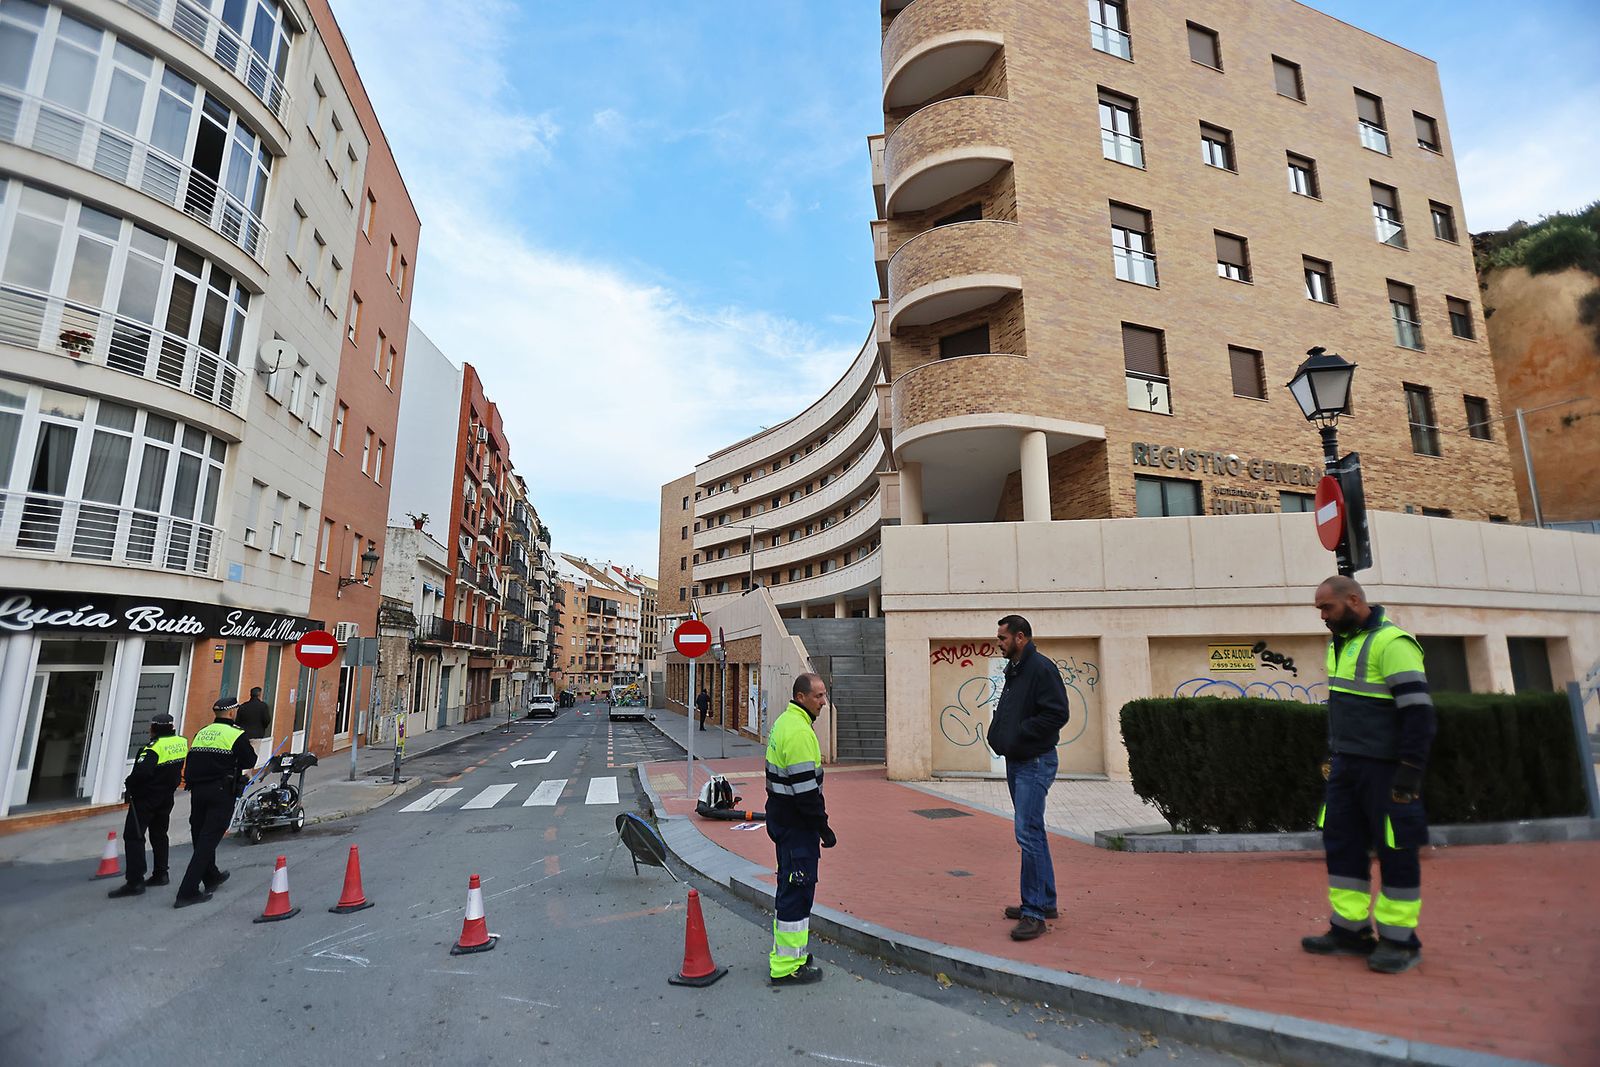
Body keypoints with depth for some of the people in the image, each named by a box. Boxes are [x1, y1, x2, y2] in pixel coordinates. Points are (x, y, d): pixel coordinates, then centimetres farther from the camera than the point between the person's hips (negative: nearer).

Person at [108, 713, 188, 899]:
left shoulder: (154, 747, -21)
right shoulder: (182, 742, 2)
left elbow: (141, 772, -30)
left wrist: (128, 785, -13)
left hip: (146, 798, -8)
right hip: (166, 798, 8)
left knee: (133, 836, -4)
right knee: (159, 834, 19)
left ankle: (135, 882, -7)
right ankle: (160, 874, 26)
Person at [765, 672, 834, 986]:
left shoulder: (785, 722, 11)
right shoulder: (799, 731, -22)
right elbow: (805, 788, -25)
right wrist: (824, 828, -17)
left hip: (781, 817, 11)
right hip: (796, 823, -11)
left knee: (790, 887, 21)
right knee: (798, 891, -1)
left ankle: (785, 954, 35)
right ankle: (787, 967, 10)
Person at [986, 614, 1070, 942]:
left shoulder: (1041, 667, -15)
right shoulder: (1014, 670, 14)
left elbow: (1057, 714, -22)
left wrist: (1018, 734, -20)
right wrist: (998, 733, 6)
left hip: (1035, 764, -10)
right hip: (1016, 762, 10)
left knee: (1028, 834, -10)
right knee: (1033, 833, 16)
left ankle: (1034, 912, -1)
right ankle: (1045, 902, 27)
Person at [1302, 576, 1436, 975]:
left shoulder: (1391, 643, -15)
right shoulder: (1340, 644, 13)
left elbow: (1419, 711, -19)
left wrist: (1409, 774, -20)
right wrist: (1332, 755, 18)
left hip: (1384, 769, -8)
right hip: (1346, 767, 9)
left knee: (1395, 852, 3)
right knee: (1341, 844, 10)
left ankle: (1400, 940, 16)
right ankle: (1350, 930, 20)